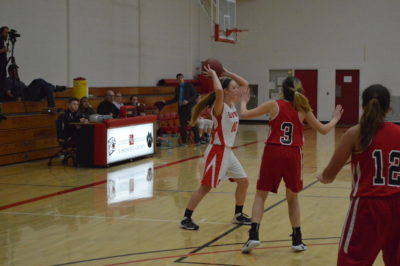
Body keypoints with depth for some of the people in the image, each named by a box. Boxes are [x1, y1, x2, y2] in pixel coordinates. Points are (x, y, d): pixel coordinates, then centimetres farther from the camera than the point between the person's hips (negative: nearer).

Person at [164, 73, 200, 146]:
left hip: (190, 108, -4)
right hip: (181, 108, 4)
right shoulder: (177, 88, 12)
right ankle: (184, 141, 8)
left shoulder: (189, 86, -1)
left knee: (193, 125, -3)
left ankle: (197, 140, 4)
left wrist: (188, 101, -18)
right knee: (183, 126, 2)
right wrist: (166, 102, 10)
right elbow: (175, 99, 18)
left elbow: (195, 95, -5)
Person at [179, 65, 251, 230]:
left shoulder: (232, 104, 6)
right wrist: (213, 74, -23)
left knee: (243, 181, 13)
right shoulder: (219, 107, -17)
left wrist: (226, 73, 6)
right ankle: (186, 218, -1)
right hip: (217, 151, -9)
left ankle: (238, 215, 27)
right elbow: (218, 90, -40)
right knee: (206, 187, -7)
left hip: (228, 152, 9)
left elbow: (245, 84, 14)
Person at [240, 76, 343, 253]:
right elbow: (323, 130, 15)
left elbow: (244, 114, 5)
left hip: (273, 152, -1)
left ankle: (253, 235, -6)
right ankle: (297, 240, 21)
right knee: (292, 197, 18)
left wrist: (244, 101, 27)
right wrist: (335, 119, 34)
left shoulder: (274, 105, 2)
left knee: (261, 195, 9)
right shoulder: (303, 110, 5)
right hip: (292, 155, 1)